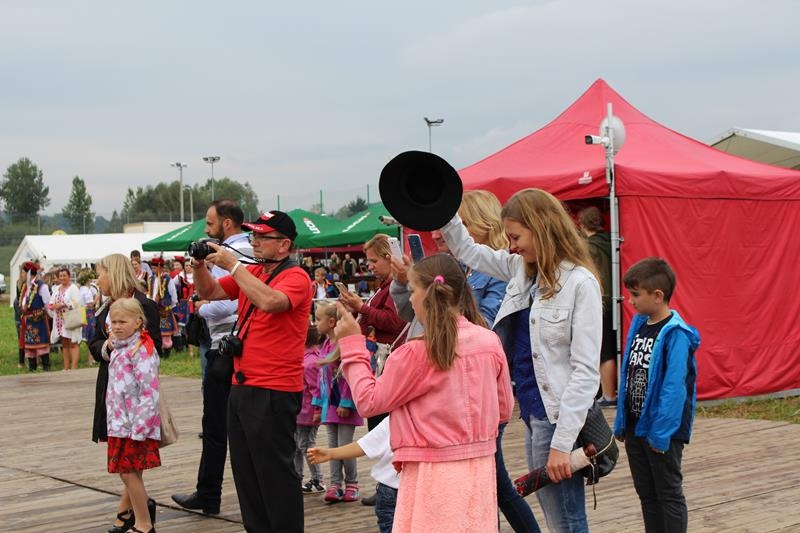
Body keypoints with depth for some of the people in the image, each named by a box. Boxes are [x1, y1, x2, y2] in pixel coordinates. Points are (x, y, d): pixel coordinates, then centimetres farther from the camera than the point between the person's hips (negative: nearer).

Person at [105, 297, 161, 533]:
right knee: (130, 473, 11)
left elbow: (149, 391, -20)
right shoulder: (118, 349, 15)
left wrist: (139, 427, -22)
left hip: (135, 424, -9)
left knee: (128, 472, -6)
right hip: (120, 423, 9)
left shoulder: (142, 350, -14)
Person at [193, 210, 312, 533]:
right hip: (242, 386, 9)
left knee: (275, 472, -3)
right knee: (245, 471, 16)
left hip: (274, 393, -9)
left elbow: (269, 301, -31)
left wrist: (232, 265, -24)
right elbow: (210, 292, 17)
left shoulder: (295, 277, -12)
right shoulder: (251, 273, 12)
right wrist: (200, 264, -1)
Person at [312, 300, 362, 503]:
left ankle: (352, 484, 12)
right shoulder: (324, 346, 11)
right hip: (329, 403, 8)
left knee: (345, 445, -2)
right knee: (332, 446, 9)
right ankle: (335, 485, 14)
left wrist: (345, 403, -19)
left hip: (344, 404, -8)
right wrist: (318, 404, 16)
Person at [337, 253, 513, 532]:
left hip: (435, 473, -6)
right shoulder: (491, 342, 0)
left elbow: (369, 401, -6)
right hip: (480, 465, 6)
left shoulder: (418, 352, -17)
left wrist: (352, 344, 1)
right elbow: (504, 409, 9)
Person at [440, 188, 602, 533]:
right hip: (532, 414, 8)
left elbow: (586, 371, -17)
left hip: (556, 417, -8)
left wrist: (562, 442, -19)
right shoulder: (523, 270, 9)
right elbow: (468, 252, 25)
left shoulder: (580, 283, -15)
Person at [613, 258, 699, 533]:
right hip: (635, 426, 8)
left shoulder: (676, 334, -18)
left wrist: (661, 432, -22)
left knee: (669, 494, 5)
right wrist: (621, 422, 11)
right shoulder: (638, 325, 5)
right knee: (646, 493, 17)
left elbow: (674, 387, -22)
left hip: (661, 430, -8)